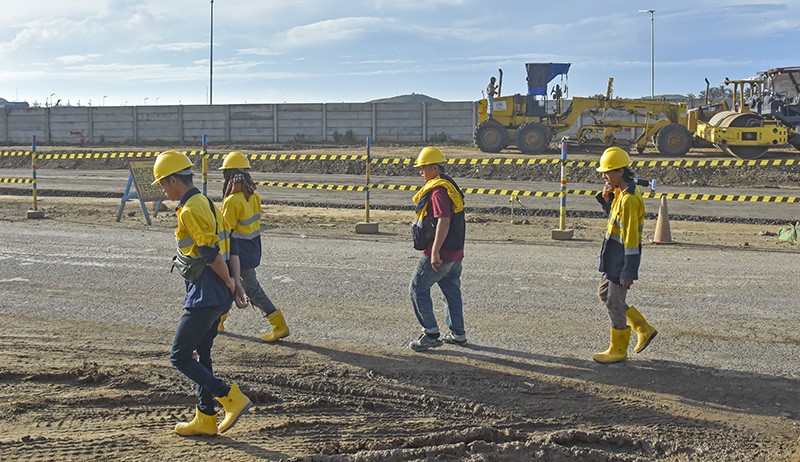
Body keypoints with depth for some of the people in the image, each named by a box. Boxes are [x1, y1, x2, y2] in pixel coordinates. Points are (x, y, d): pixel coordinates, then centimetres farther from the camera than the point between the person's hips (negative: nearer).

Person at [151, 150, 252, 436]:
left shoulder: (189, 211, -17)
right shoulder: (208, 204, 14)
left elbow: (212, 255, -21)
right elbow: (227, 248, 12)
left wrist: (229, 284, -8)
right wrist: (235, 285, 6)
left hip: (203, 299, -10)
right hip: (219, 298, 10)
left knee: (179, 357, -1)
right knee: (202, 354, 17)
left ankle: (231, 397, -7)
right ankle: (206, 420, 22)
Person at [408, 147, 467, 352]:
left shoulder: (438, 191, -19)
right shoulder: (450, 186, 14)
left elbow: (444, 221, -28)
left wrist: (435, 252, -27)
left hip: (439, 255, -10)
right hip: (455, 253, 10)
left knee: (418, 289, 0)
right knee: (452, 291, 17)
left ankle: (431, 334, -1)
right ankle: (458, 334, 24)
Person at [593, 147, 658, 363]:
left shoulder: (629, 199, -25)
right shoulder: (621, 191, 6)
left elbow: (631, 238, -24)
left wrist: (628, 272, -23)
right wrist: (606, 198, 2)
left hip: (623, 254, -10)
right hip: (613, 253, 10)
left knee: (615, 302, 2)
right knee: (604, 293, 20)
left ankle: (618, 350, 18)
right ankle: (644, 330, 26)